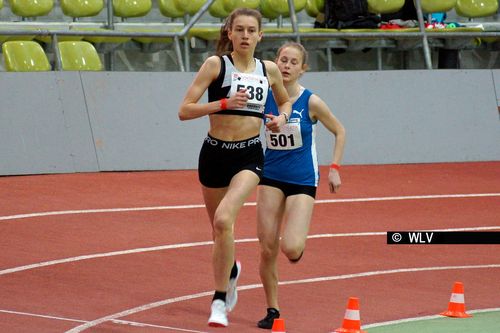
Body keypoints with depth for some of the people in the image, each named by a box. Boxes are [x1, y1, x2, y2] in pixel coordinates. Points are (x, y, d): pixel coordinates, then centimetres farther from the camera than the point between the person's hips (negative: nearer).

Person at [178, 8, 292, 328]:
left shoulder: (269, 70, 4)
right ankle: (231, 270, 53)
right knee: (219, 228, 17)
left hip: (249, 157, 0)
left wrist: (282, 117, 2)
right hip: (215, 153, 0)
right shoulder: (215, 64, -6)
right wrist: (224, 102, -24)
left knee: (224, 219, -25)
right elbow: (185, 110, -12)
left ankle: (220, 301, -16)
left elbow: (285, 101, 24)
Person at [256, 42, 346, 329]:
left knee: (290, 248, -17)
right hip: (271, 178, 3)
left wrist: (335, 169, -4)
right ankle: (272, 309, 15)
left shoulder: (311, 102, -11)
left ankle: (298, 244, 21)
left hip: (303, 181, -3)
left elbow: (340, 132, 2)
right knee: (267, 249, -1)